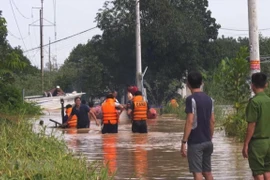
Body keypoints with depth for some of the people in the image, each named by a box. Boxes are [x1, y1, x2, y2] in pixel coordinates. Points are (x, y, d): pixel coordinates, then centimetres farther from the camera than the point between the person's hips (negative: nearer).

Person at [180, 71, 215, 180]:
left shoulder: (191, 99, -12)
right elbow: (212, 121, 12)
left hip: (195, 142, -7)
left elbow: (190, 121, -18)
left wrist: (184, 142, -16)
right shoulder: (209, 99, 9)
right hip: (207, 141, 7)